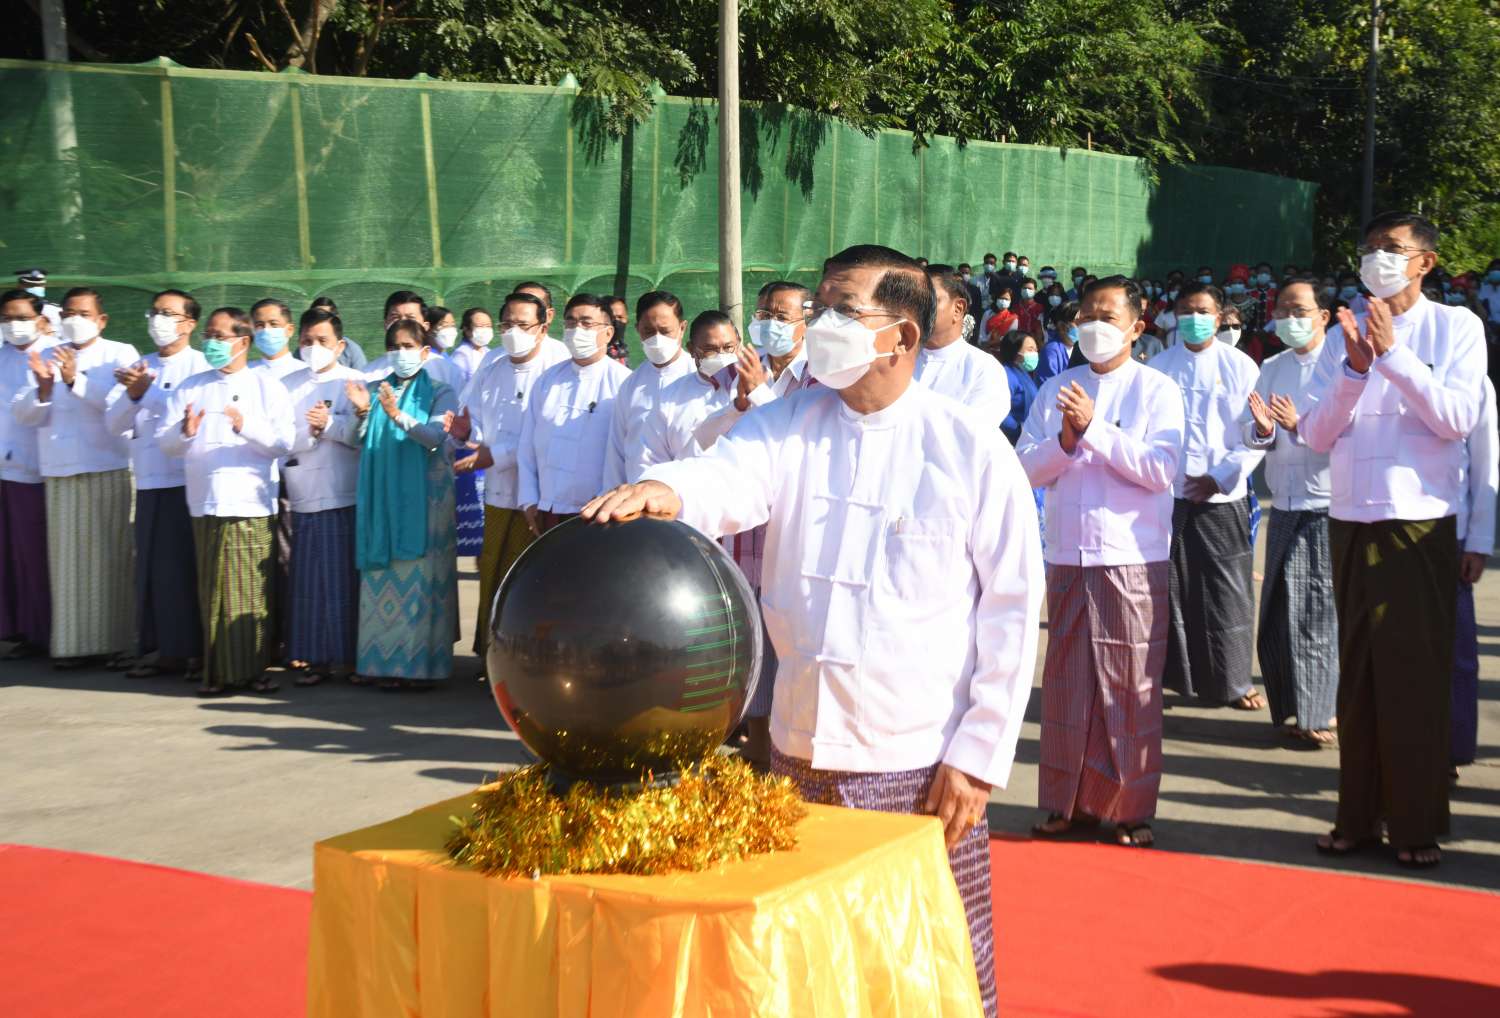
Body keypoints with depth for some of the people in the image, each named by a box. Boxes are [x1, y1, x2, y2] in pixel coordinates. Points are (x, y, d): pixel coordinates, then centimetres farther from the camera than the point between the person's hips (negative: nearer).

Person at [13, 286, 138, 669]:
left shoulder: (120, 354, 5)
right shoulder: (46, 357, 16)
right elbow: (26, 415, 9)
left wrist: (76, 380, -24)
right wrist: (43, 387, -10)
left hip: (109, 470, -3)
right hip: (60, 473, 3)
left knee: (112, 558, -4)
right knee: (69, 560, 2)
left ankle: (118, 641, 1)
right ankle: (74, 642, 6)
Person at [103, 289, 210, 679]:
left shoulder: (201, 366, 0)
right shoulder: (138, 368, 16)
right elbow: (114, 422, 9)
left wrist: (148, 391, -18)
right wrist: (132, 395, -9)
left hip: (188, 482, -5)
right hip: (150, 482, 6)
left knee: (189, 566, -4)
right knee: (153, 567, 7)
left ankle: (198, 650, 4)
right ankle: (164, 649, 14)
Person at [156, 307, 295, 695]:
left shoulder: (267, 386, 6)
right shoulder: (191, 388, 14)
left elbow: (284, 442, -4)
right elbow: (164, 441, 7)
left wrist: (247, 426, -20)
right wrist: (184, 432, -15)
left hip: (253, 504, -2)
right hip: (207, 503, 2)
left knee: (256, 591, -4)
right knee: (213, 592, 1)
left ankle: (256, 667, 5)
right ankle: (219, 671, 6)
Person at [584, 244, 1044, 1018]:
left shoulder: (971, 449, -4)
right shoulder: (788, 423, 5)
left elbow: (1012, 607, -4)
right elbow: (729, 477, -15)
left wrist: (979, 756, -9)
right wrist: (663, 491, -39)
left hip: (919, 766, -3)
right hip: (797, 755, 4)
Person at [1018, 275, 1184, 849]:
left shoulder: (1156, 390, 2)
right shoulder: (1055, 391, 13)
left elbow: (1160, 468, -11)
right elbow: (1026, 467, 6)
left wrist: (1094, 429, -15)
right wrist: (1065, 441, -13)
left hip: (1133, 559, -4)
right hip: (1067, 557, 4)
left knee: (1132, 688, -1)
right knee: (1067, 683, 7)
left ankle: (1131, 809, 7)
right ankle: (1071, 802, 16)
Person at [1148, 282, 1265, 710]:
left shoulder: (1240, 366, 2)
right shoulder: (1159, 366, 5)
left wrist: (1219, 477, -10)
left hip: (1221, 497, -1)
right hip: (1168, 494, 1)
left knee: (1227, 593, 1)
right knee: (1171, 590, 4)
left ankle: (1233, 680, 10)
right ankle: (1176, 675, 14)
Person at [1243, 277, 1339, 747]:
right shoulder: (1271, 369, 13)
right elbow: (1250, 436, 9)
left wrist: (1300, 426, -24)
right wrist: (1262, 428, -13)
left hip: (1328, 506, -6)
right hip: (1285, 505, 6)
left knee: (1318, 610, -4)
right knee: (1278, 611, 8)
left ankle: (1320, 713, 5)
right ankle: (1291, 707, 19)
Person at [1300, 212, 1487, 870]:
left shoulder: (1455, 326, 2)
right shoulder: (1345, 335, 10)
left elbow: (1458, 419, -10)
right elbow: (1316, 435, 4)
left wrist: (1393, 354, -14)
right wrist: (1355, 369, -11)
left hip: (1422, 521, -3)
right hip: (1350, 520, 4)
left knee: (1418, 674, -1)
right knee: (1357, 670, 7)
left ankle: (1417, 824, 6)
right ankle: (1359, 816, 14)